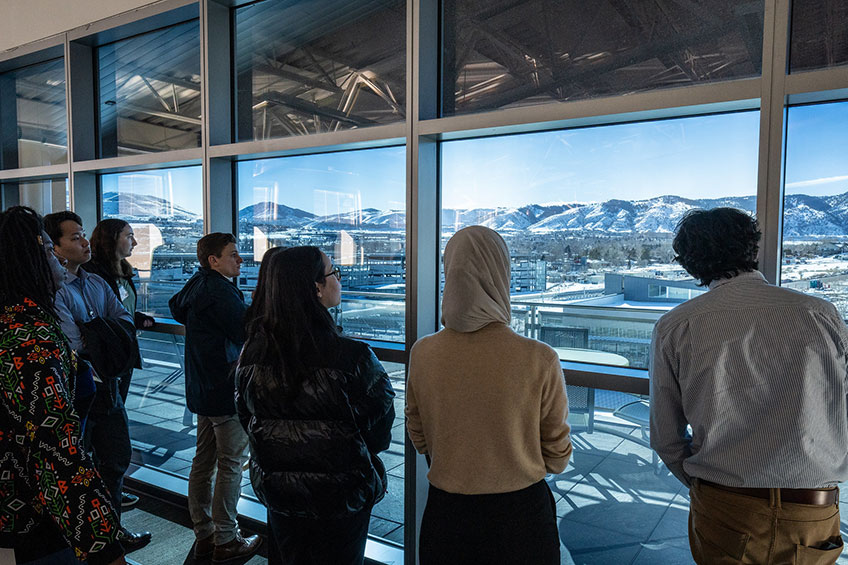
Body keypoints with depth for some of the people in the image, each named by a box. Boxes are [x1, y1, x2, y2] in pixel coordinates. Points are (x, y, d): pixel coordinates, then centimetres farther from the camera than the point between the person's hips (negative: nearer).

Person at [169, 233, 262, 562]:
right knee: (231, 463, 0)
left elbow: (176, 308, 29)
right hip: (226, 388, -10)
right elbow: (248, 334, -22)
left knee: (203, 460, 15)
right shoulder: (222, 292, -19)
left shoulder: (196, 285, 10)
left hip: (202, 388, 10)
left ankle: (203, 535, 27)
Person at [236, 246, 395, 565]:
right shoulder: (353, 359, -27)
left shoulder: (253, 351, -13)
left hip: (276, 489, 4)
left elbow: (247, 419, 3)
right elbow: (379, 433, -14)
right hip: (340, 499, -4)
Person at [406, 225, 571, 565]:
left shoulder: (422, 354, -14)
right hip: (520, 513, -2)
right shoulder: (540, 360, -22)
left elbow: (419, 440, 2)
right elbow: (557, 454, -7)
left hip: (445, 511, 2)